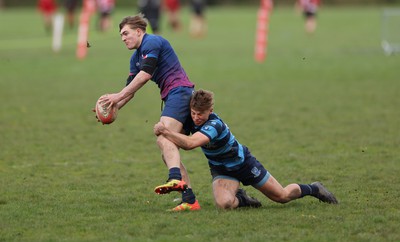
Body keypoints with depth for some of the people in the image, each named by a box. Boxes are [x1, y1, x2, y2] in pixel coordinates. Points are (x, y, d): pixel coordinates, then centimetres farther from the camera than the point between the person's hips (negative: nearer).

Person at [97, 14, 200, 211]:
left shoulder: (152, 43, -7)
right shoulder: (136, 57, 23)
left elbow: (145, 75, -18)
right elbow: (130, 90, 22)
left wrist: (118, 96, -18)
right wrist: (113, 108, 6)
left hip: (179, 91, -10)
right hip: (173, 98, 10)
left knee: (164, 138, -30)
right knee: (168, 154, 5)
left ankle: (175, 180, -52)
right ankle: (190, 200, 1)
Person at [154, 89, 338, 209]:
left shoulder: (214, 125, -38)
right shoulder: (193, 120, -15)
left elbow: (189, 143, -53)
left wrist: (165, 131, -56)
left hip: (243, 163, -5)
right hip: (221, 169, 5)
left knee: (282, 196, 10)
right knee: (223, 204, -28)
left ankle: (313, 189, 40)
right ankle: (241, 199, 8)